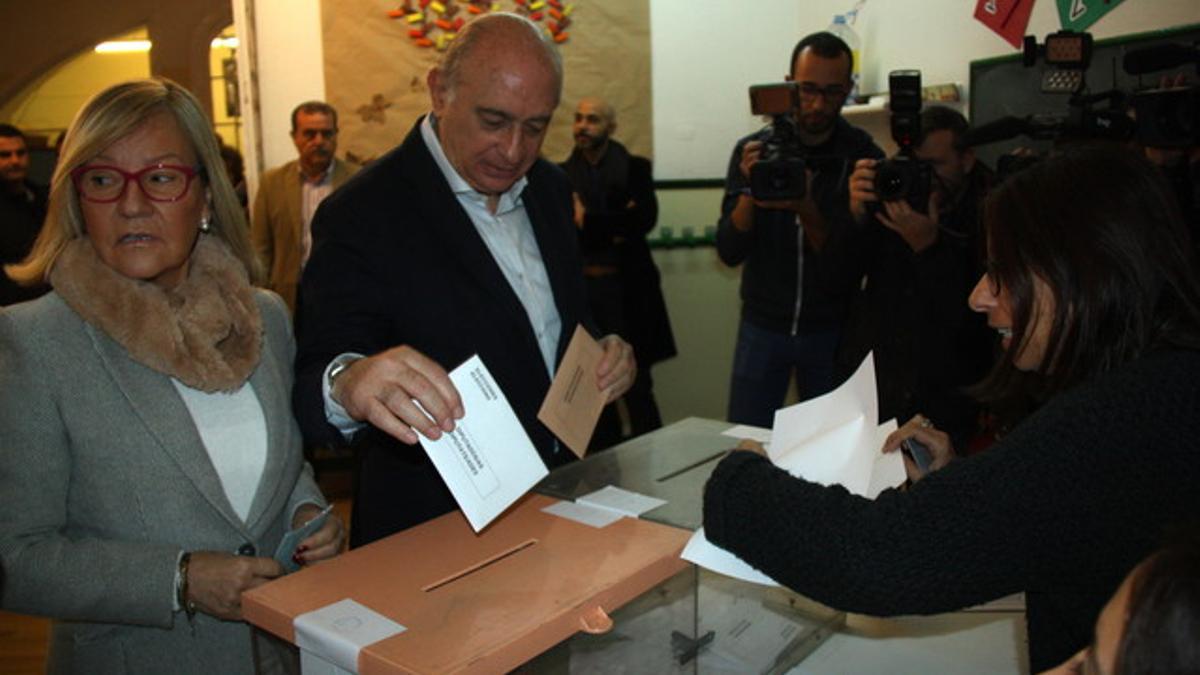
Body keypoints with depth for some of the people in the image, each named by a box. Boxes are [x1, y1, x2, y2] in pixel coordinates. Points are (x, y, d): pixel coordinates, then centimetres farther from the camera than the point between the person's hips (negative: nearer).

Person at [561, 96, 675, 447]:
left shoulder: (634, 168, 3)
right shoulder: (562, 175, 7)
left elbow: (646, 218, -12)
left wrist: (588, 220, -11)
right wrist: (614, 228, -13)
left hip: (626, 290, -2)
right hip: (581, 290, 2)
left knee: (636, 387, 0)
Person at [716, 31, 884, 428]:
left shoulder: (864, 157, -8)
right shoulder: (753, 150, -3)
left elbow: (851, 265, -14)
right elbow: (729, 252, -8)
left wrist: (807, 210, -30)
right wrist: (751, 190, -25)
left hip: (831, 331, -1)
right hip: (762, 326, 1)